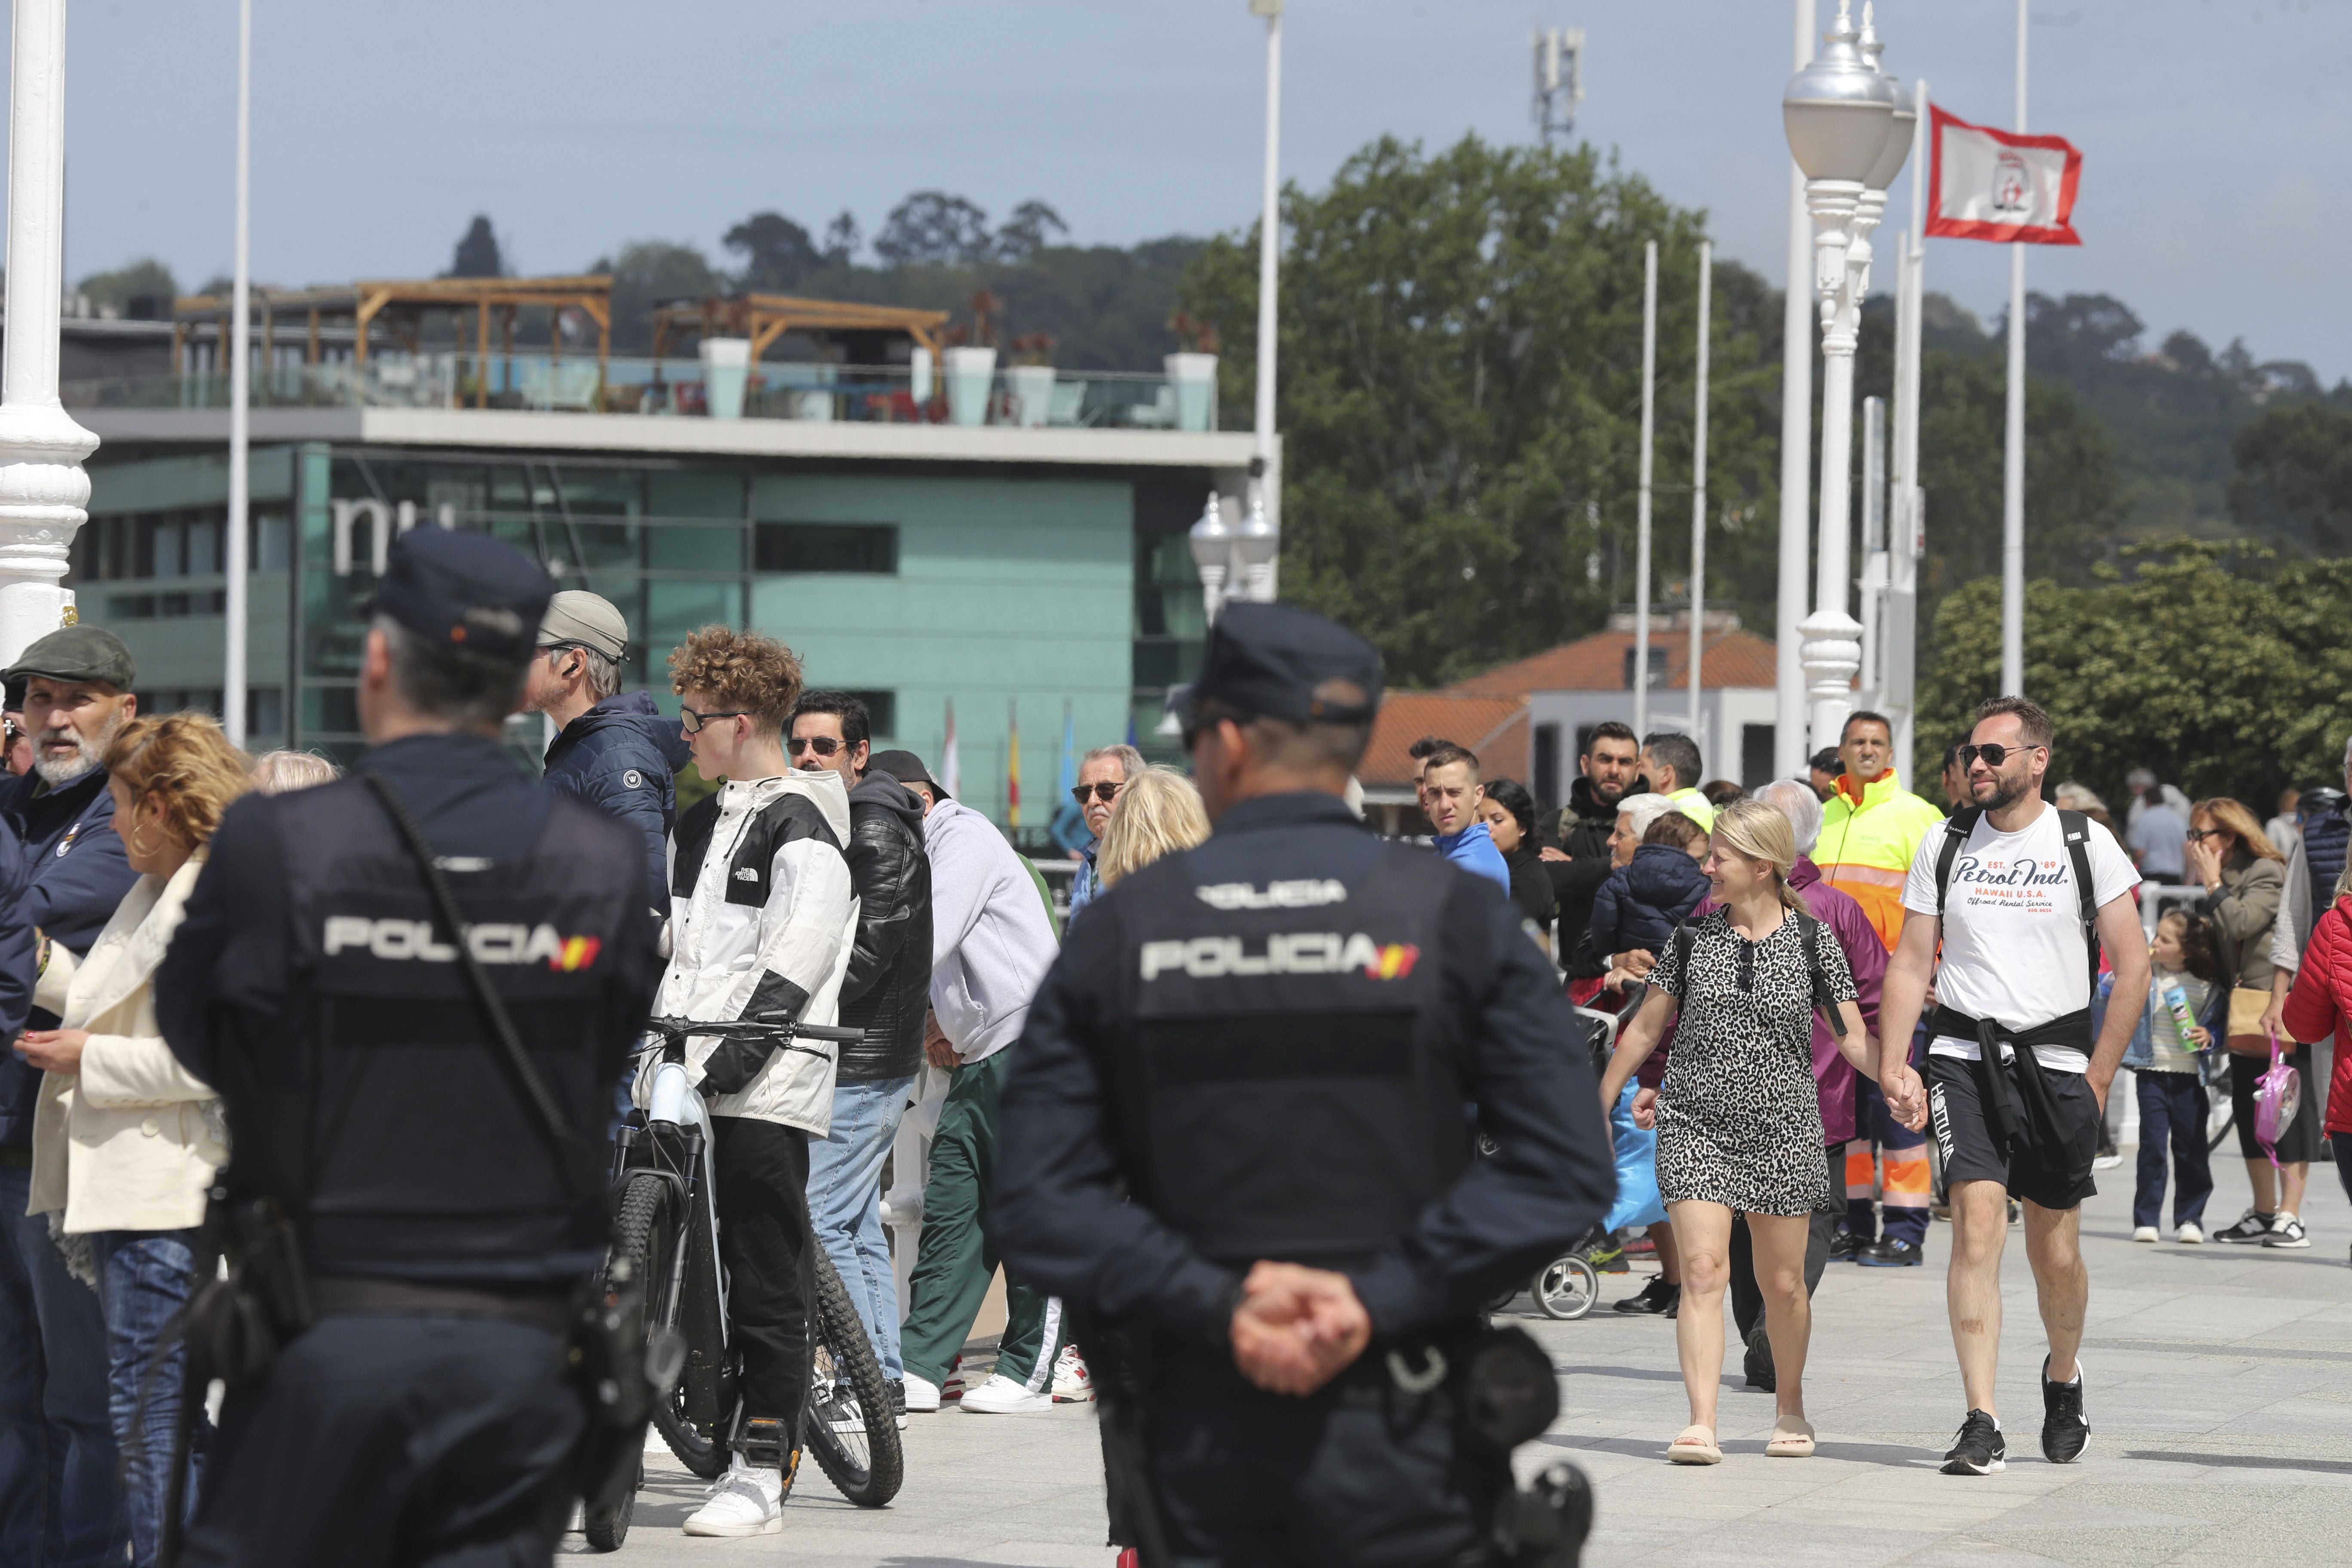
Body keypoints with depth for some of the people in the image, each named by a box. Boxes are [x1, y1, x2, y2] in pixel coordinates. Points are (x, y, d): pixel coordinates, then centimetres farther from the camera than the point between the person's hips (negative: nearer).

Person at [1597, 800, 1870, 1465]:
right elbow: (1646, 1028, 13)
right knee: (1702, 1268, -13)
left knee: (1782, 1282, 7)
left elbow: (1853, 1037, 0)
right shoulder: (1693, 936, 4)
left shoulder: (1811, 939, -1)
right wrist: (1600, 1106, 15)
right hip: (1696, 1124, 1)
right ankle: (1701, 1424, -18)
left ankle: (1790, 1408, 29)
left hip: (1783, 1129, -1)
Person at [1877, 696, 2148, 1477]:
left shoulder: (2087, 846, 1)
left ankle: (2063, 1377, 37)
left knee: (2055, 1254, 7)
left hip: (2056, 1061, 0)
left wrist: (2098, 1075, -2)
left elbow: (2131, 965, 2)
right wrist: (1892, 1065, -2)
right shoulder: (1945, 847, 7)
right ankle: (1981, 1426, -16)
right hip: (1965, 1056, 0)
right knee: (1977, 1230, -14)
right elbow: (1910, 963, 9)